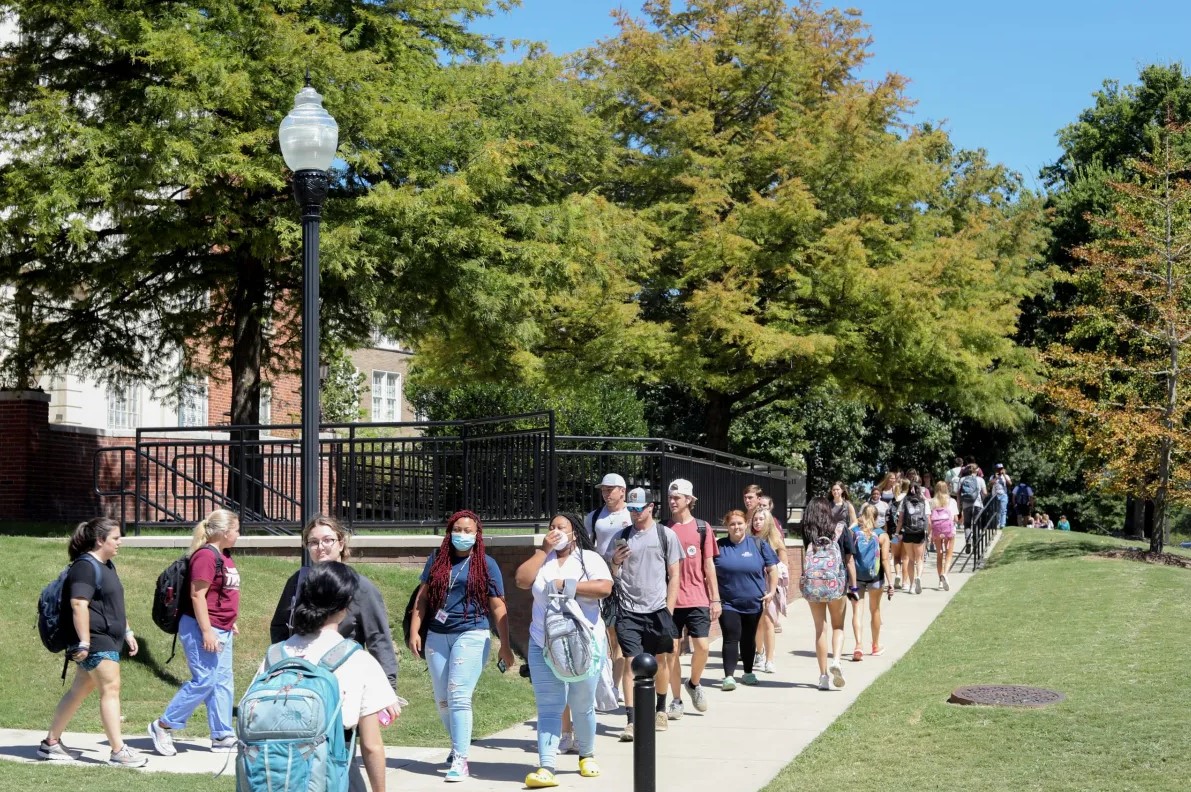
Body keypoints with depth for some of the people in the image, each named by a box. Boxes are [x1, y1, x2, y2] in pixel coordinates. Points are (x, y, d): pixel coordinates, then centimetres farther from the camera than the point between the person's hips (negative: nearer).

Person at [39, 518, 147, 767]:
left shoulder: (107, 566, 18)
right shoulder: (85, 567, -15)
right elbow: (79, 605, -22)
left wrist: (127, 632, 25)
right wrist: (83, 643, -26)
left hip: (109, 639, 10)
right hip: (95, 641, -10)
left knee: (80, 690, 13)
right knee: (111, 689, -10)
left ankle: (51, 743, 21)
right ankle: (118, 751, -10)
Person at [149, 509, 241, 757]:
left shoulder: (224, 556, 14)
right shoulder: (205, 555, -16)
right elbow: (197, 595, -20)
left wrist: (230, 623, 25)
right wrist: (207, 631, -22)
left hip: (221, 631, 10)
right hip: (201, 629, -10)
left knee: (223, 682, 9)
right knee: (204, 680, -9)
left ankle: (223, 737, 14)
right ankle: (162, 726, 3)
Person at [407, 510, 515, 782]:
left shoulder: (486, 564, 2)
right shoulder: (437, 559, 11)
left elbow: (498, 606, 3)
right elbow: (422, 597, 12)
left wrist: (505, 645, 0)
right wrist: (414, 631, 3)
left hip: (471, 636, -4)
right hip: (437, 637, 4)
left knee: (459, 696, -14)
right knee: (442, 700, 9)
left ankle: (460, 760, -12)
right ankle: (458, 744, 32)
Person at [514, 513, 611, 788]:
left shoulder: (590, 558, -1)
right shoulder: (542, 558, 9)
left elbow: (604, 588, -17)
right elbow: (522, 581, -8)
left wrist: (566, 585, -17)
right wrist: (543, 550, -7)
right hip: (544, 646, 2)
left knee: (582, 706, 9)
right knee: (548, 707, -4)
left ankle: (587, 756, 30)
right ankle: (546, 768, -10)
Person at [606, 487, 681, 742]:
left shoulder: (666, 535, 3)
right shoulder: (622, 537, 8)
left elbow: (674, 575, 4)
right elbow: (613, 577, 11)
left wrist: (668, 610, -3)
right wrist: (615, 563, -11)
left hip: (657, 609, 0)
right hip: (628, 611, 0)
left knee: (659, 661, 11)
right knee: (631, 662, -8)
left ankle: (660, 709, 32)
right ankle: (631, 720, -10)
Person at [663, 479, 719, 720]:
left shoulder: (702, 528, 3)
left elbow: (708, 565, 6)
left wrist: (715, 598, 3)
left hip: (697, 599, 0)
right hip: (670, 599, 0)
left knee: (702, 646, -7)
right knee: (672, 649, 1)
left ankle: (694, 683, 21)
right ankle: (676, 700, 12)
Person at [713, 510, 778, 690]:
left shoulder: (758, 545, 2)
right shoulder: (719, 546, 1)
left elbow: (772, 569, 7)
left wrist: (771, 591, -1)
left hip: (753, 603, 2)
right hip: (728, 603, -2)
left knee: (748, 638, 13)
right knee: (731, 638, -11)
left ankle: (748, 673, 28)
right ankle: (729, 676, -12)